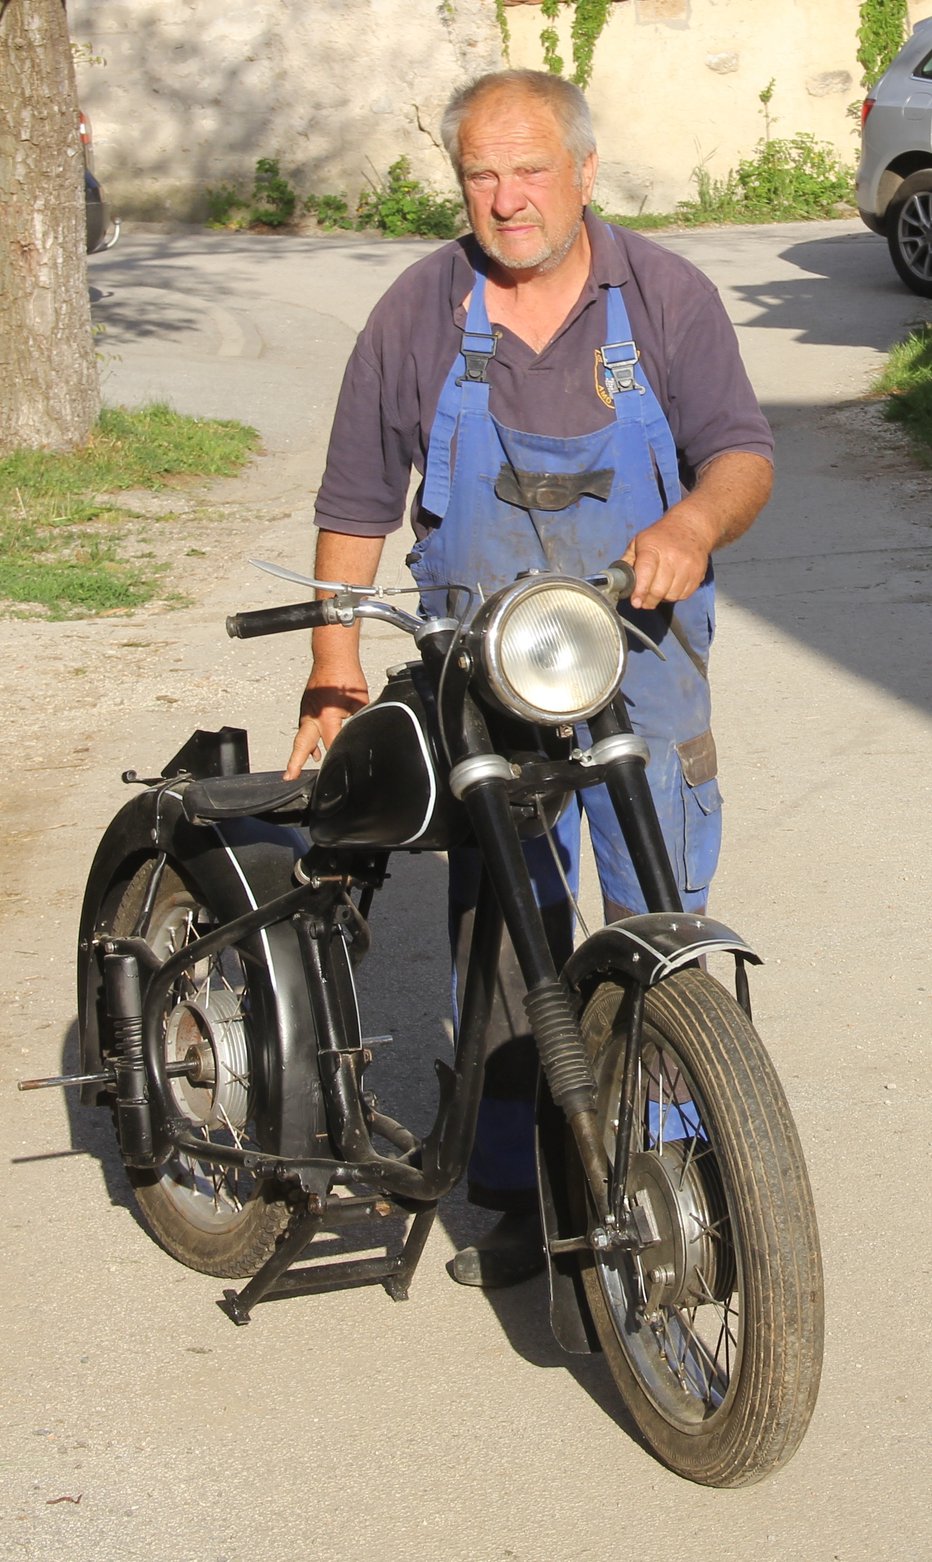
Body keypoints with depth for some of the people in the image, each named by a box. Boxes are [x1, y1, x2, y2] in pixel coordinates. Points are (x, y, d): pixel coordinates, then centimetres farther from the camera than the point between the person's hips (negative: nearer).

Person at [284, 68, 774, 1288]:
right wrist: (335, 669, -1)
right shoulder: (417, 315, 2)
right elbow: (356, 501, 6)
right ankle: (520, 1192, 10)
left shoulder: (667, 296, 0)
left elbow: (744, 452, -5)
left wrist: (693, 524, -29)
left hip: (645, 655, 0)